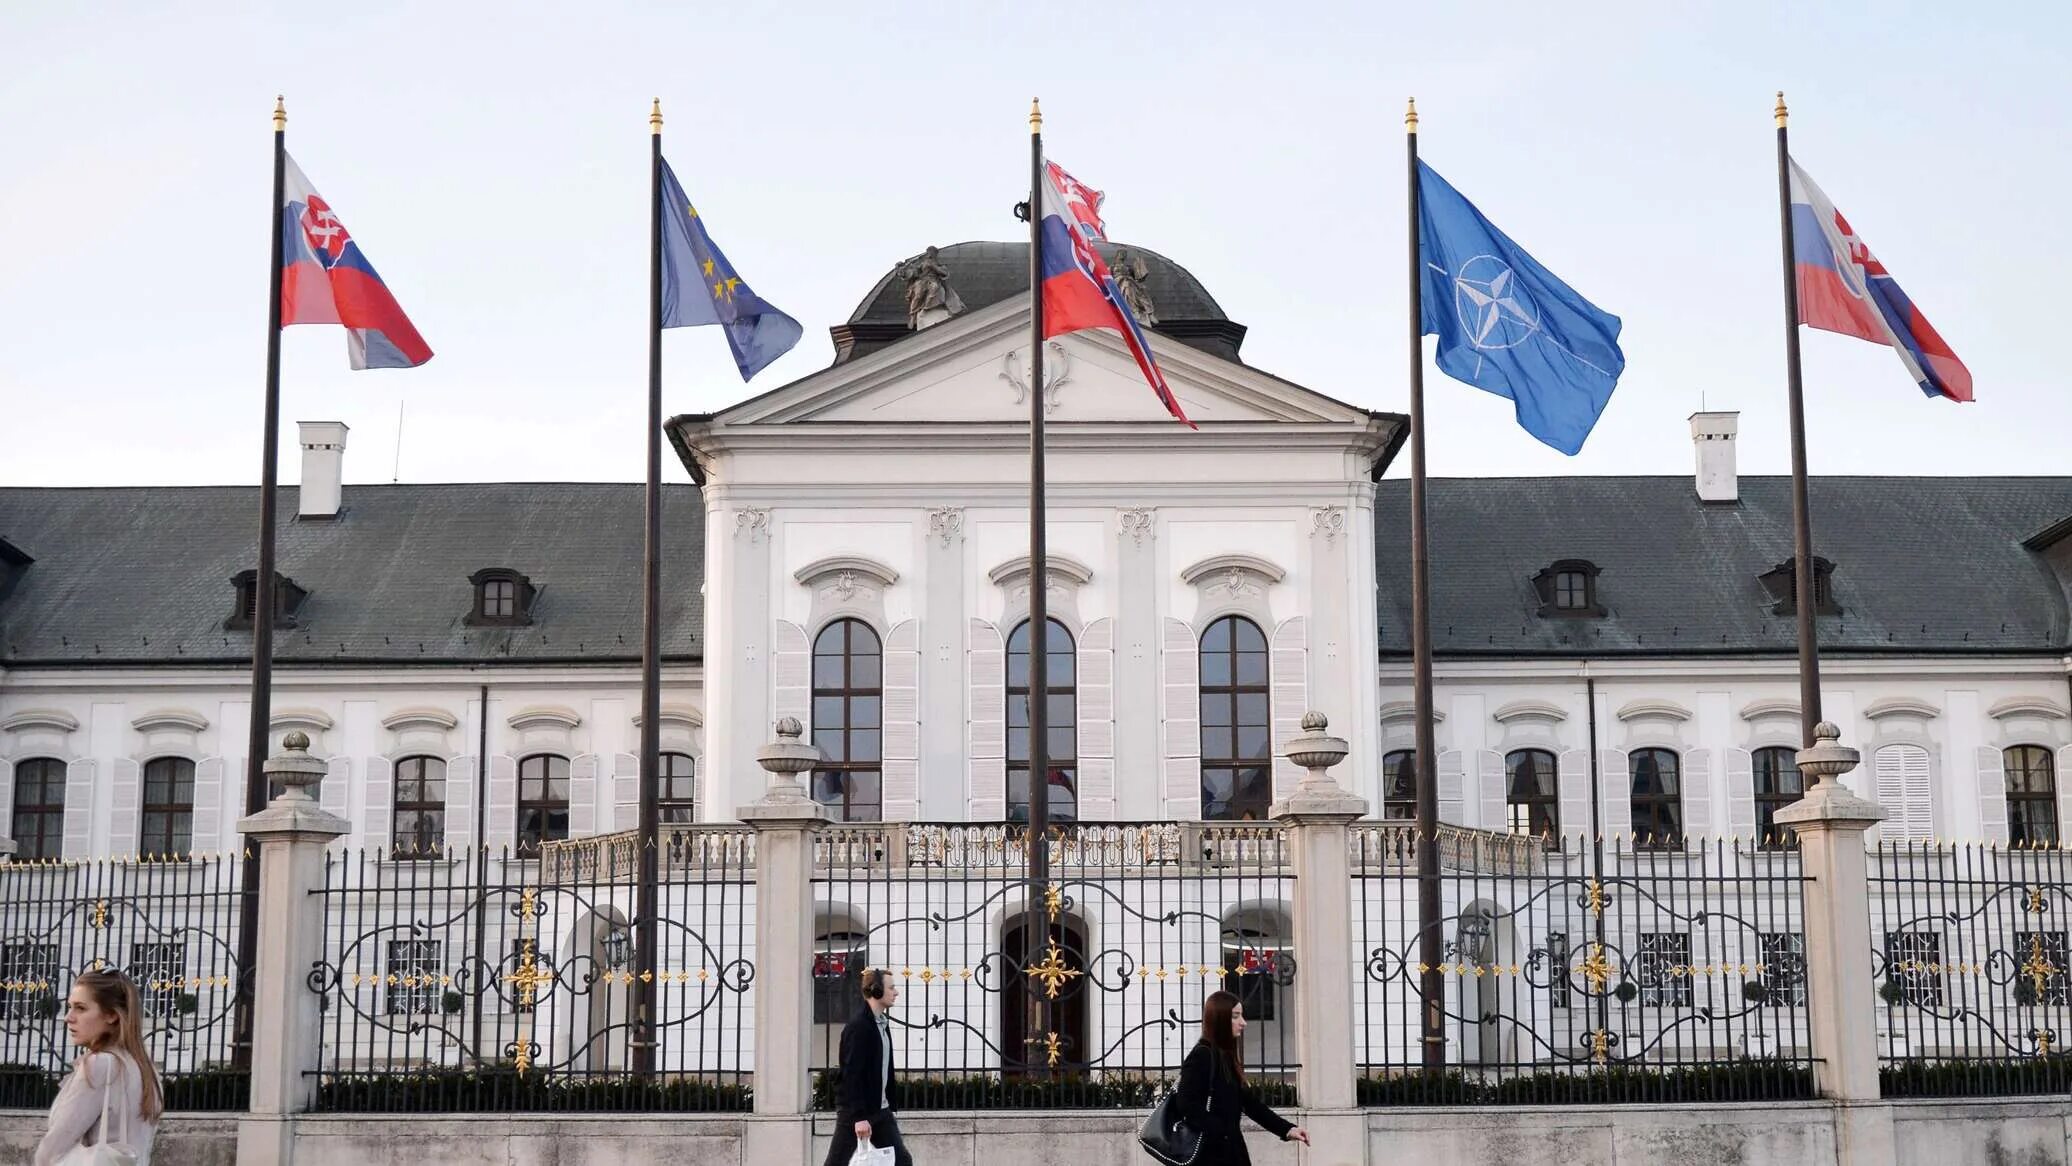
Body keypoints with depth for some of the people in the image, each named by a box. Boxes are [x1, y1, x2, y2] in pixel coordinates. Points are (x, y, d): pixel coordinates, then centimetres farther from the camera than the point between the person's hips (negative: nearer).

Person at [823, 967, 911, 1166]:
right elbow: (852, 1076, -21)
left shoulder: (883, 1024, 11)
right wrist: (859, 1117, -24)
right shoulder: (858, 1028, -17)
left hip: (881, 1111, 9)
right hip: (855, 1112, -9)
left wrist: (892, 1104, 13)